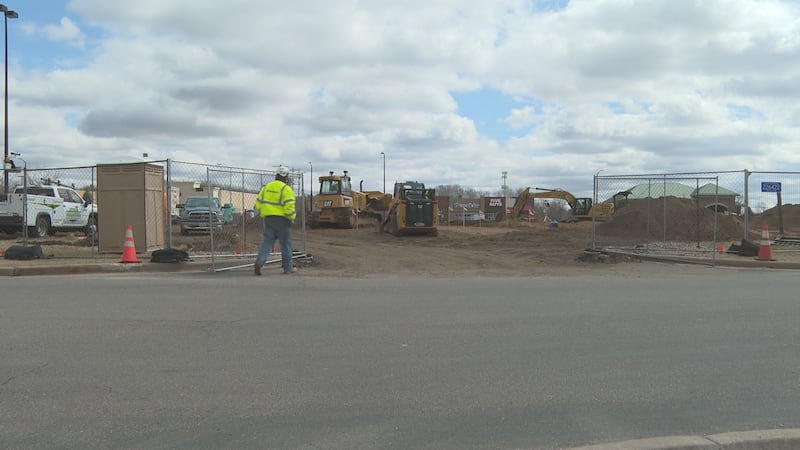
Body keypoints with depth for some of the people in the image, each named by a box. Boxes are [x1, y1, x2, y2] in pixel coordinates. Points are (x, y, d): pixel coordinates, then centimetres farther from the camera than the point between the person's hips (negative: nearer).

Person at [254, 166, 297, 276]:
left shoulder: (266, 187, 10)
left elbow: (258, 204, 10)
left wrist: (263, 215, 21)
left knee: (267, 242, 5)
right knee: (286, 244, 6)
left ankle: (259, 261, -16)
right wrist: (292, 217, -3)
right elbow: (289, 206, -18)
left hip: (268, 219, 5)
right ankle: (287, 267, 13)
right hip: (282, 219, -5)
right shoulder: (286, 189, -9)